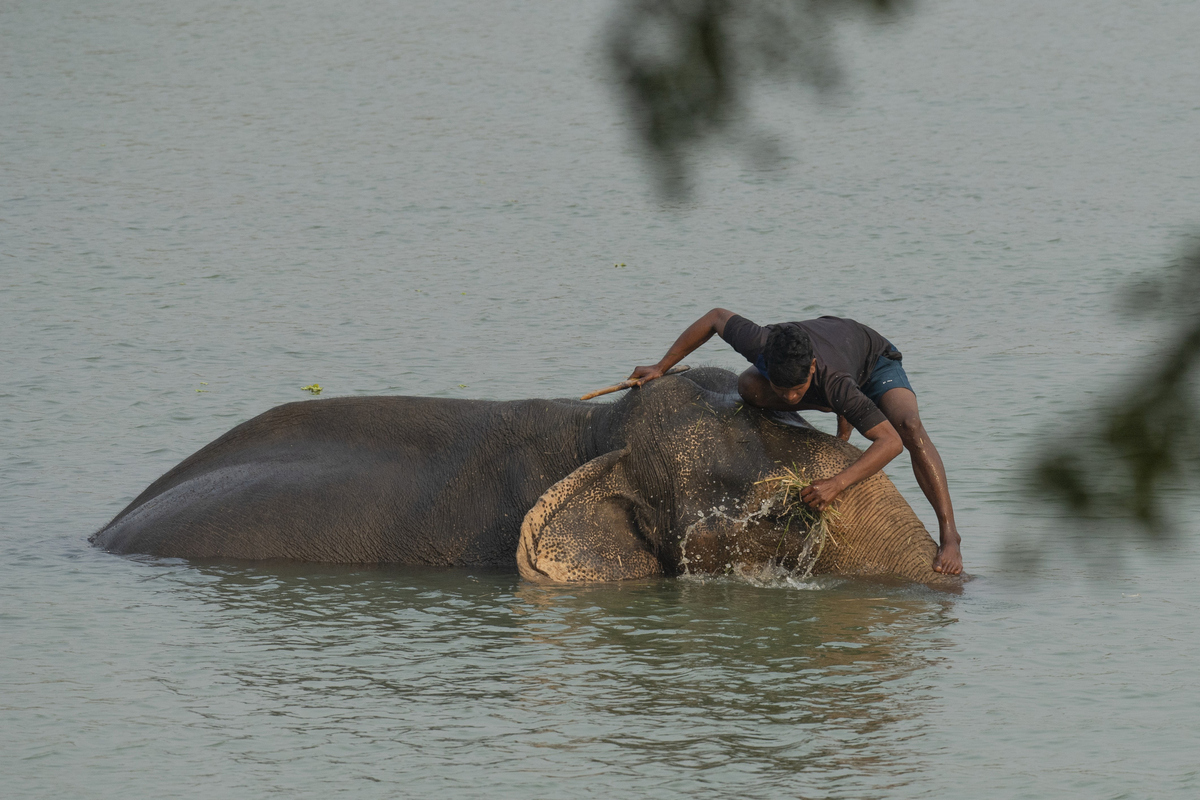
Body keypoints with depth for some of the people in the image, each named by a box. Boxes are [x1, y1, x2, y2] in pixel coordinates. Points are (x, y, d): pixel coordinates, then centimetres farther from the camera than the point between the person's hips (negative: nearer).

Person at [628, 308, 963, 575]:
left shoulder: (833, 383, -48)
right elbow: (716, 317, -17)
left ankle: (948, 534, -29)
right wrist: (661, 367, -13)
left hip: (872, 359, -5)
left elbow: (890, 441, -49)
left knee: (910, 428, -34)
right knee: (749, 387, -26)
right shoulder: (759, 343, -39)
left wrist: (836, 484, -58)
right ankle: (841, 416, -2)